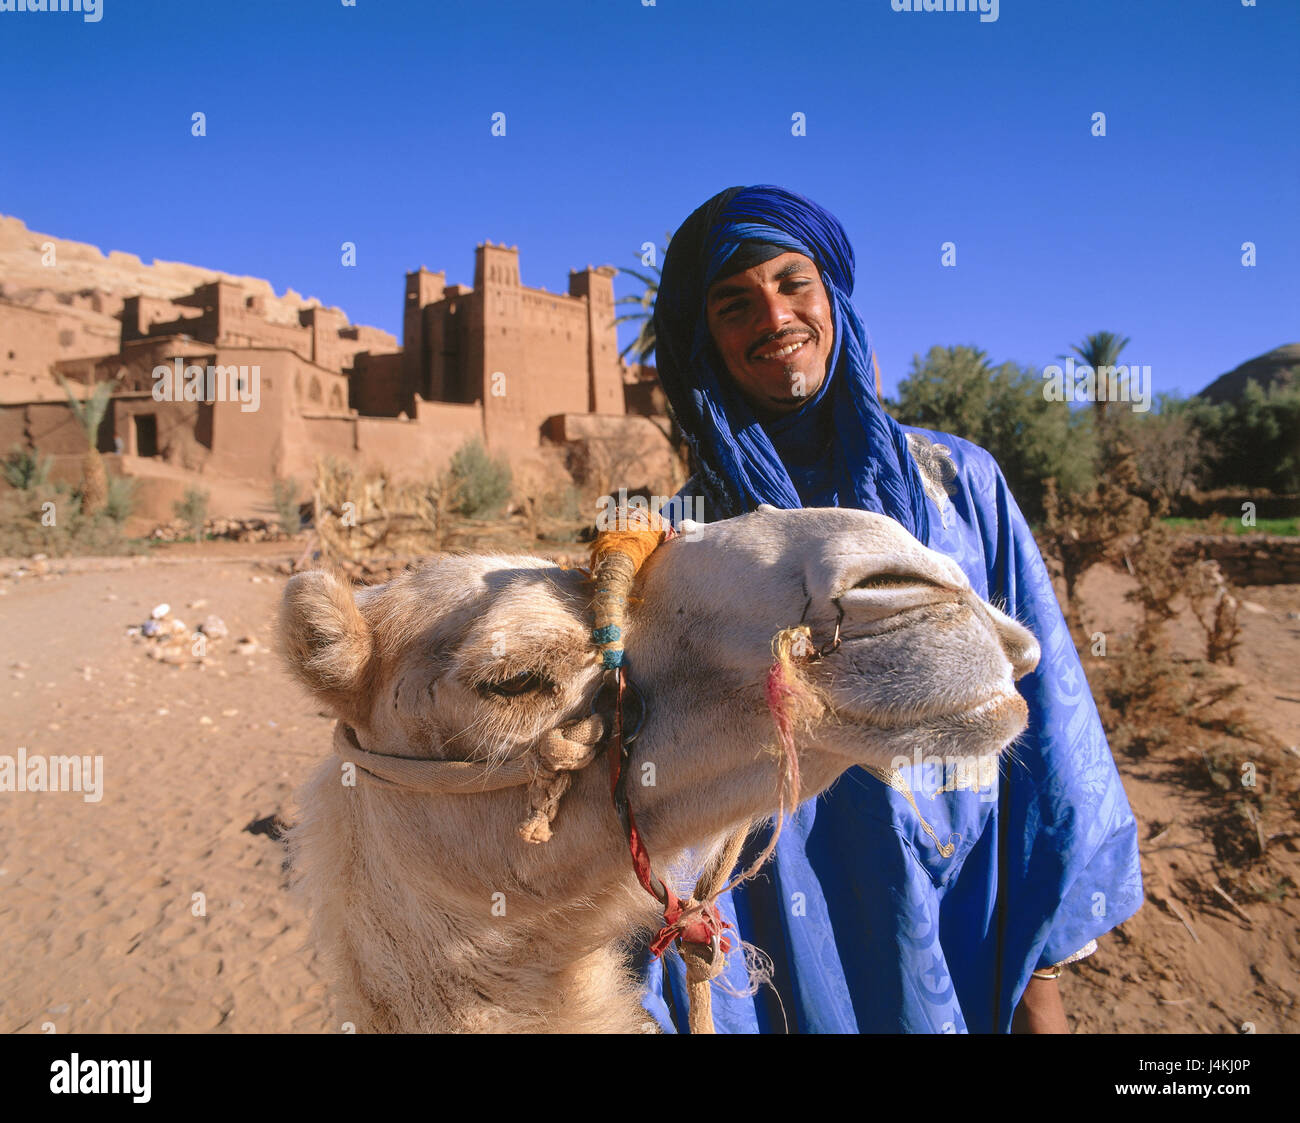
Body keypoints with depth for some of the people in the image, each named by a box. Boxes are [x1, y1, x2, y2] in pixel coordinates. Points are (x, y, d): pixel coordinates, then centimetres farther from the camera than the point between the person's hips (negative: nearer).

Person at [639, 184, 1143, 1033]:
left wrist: (1044, 965, -5)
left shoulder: (960, 482, -6)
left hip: (963, 928, 1)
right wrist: (659, 1003, -5)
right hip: (780, 944, 0)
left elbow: (1046, 718, -5)